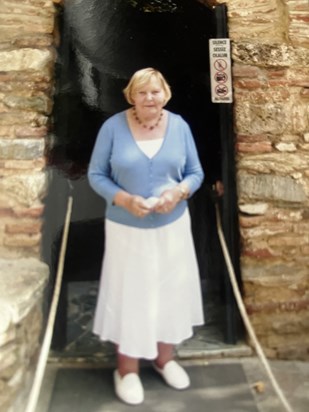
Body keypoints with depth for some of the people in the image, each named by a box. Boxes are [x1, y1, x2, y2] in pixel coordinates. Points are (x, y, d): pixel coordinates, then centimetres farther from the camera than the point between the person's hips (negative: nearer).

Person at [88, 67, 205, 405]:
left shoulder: (179, 126, -2)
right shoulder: (113, 127, -9)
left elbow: (195, 173, 3)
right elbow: (96, 175, -6)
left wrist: (178, 192, -18)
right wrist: (125, 199, -21)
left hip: (172, 226, 3)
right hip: (126, 228, -2)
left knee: (170, 291, 13)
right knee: (128, 295, 7)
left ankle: (164, 357, 36)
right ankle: (127, 368, 27)